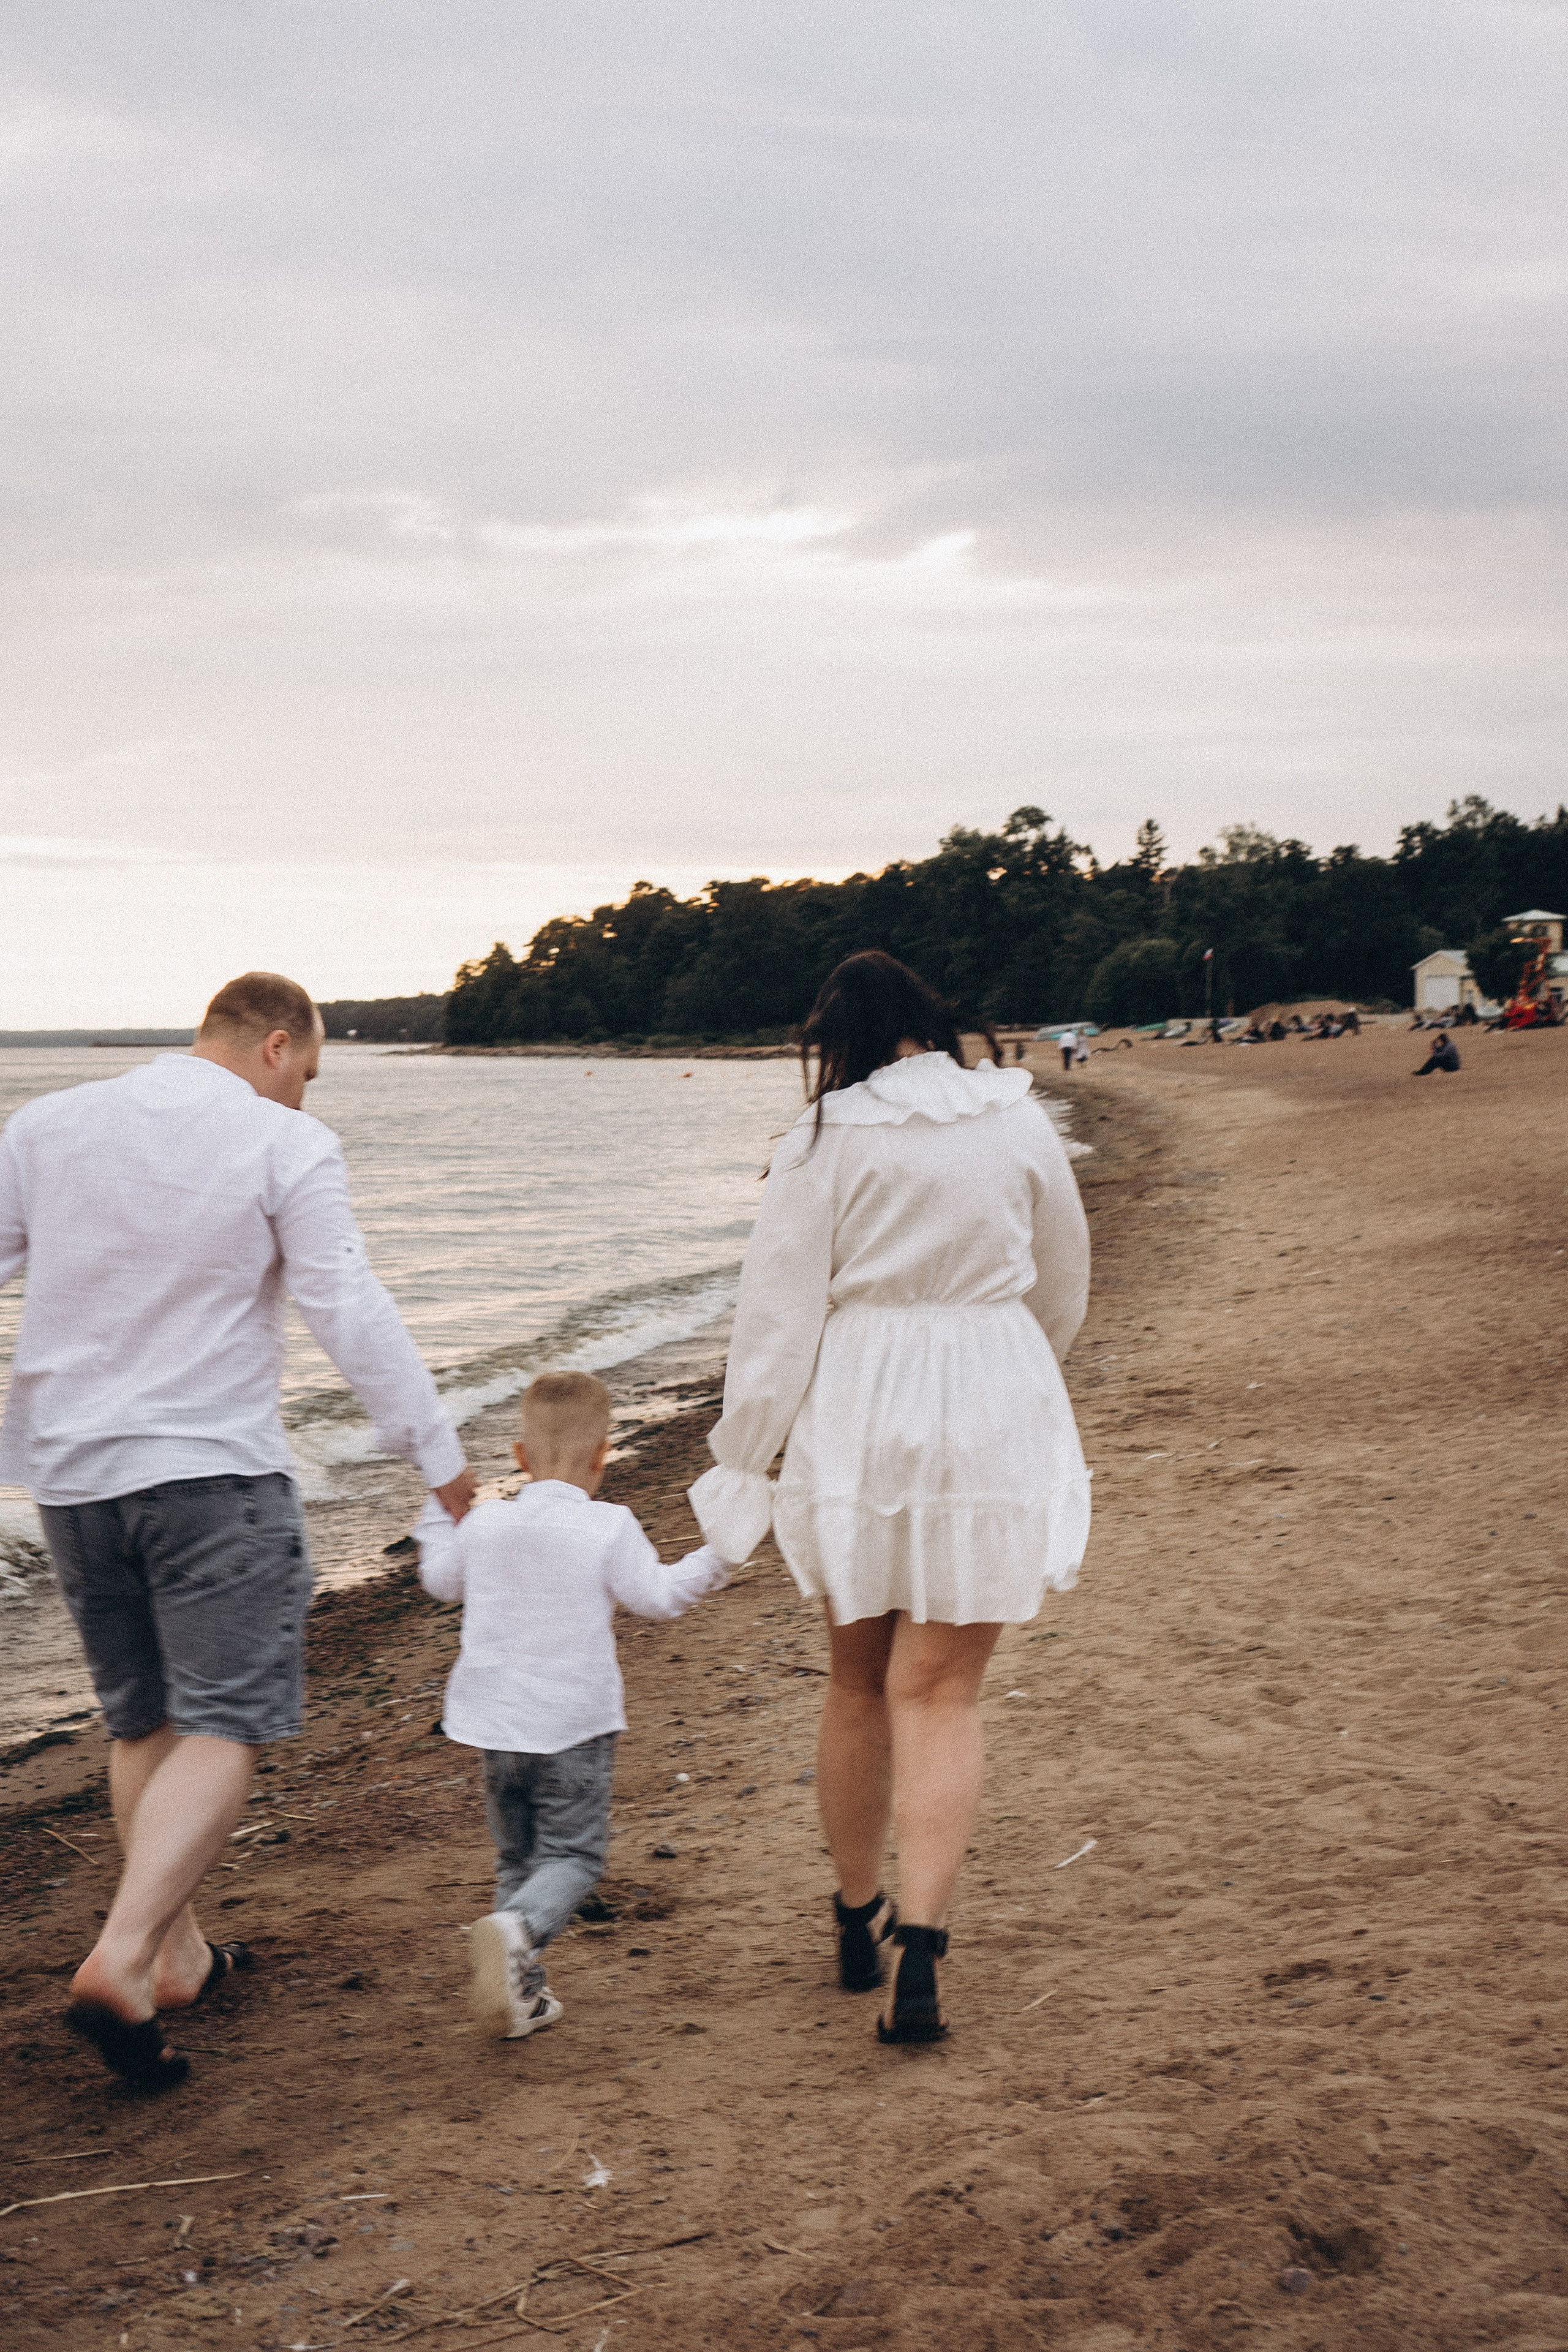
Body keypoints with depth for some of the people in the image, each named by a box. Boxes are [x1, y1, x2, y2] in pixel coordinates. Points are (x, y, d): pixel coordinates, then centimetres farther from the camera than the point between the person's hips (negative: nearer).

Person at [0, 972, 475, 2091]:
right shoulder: (286, 1146, -7)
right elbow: (352, 1313, -9)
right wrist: (438, 1451, -2)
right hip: (214, 1470, -5)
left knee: (141, 1722, 18)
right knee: (225, 1726, -4)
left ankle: (178, 1954, 27)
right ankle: (119, 1959, -21)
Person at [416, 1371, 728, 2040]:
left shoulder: (483, 1524, 2)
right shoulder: (608, 1528, -10)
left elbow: (443, 1581, 19)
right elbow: (656, 1595, -5)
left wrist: (438, 1511, 34)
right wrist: (716, 1555, 5)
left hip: (495, 1726, 4)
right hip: (575, 1726, -4)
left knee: (516, 1857, 17)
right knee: (573, 1856, 3)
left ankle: (522, 1994, 13)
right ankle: (515, 1932, -26)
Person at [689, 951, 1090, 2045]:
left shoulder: (828, 1138, -6)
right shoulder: (1018, 1121, 2)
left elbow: (780, 1314, -6)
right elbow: (1065, 1289, 13)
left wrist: (742, 1462, 1)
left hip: (858, 1411, 0)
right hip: (994, 1409, 1)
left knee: (858, 1681, 16)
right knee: (942, 1692, 2)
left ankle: (858, 1920, 30)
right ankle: (920, 1943, -12)